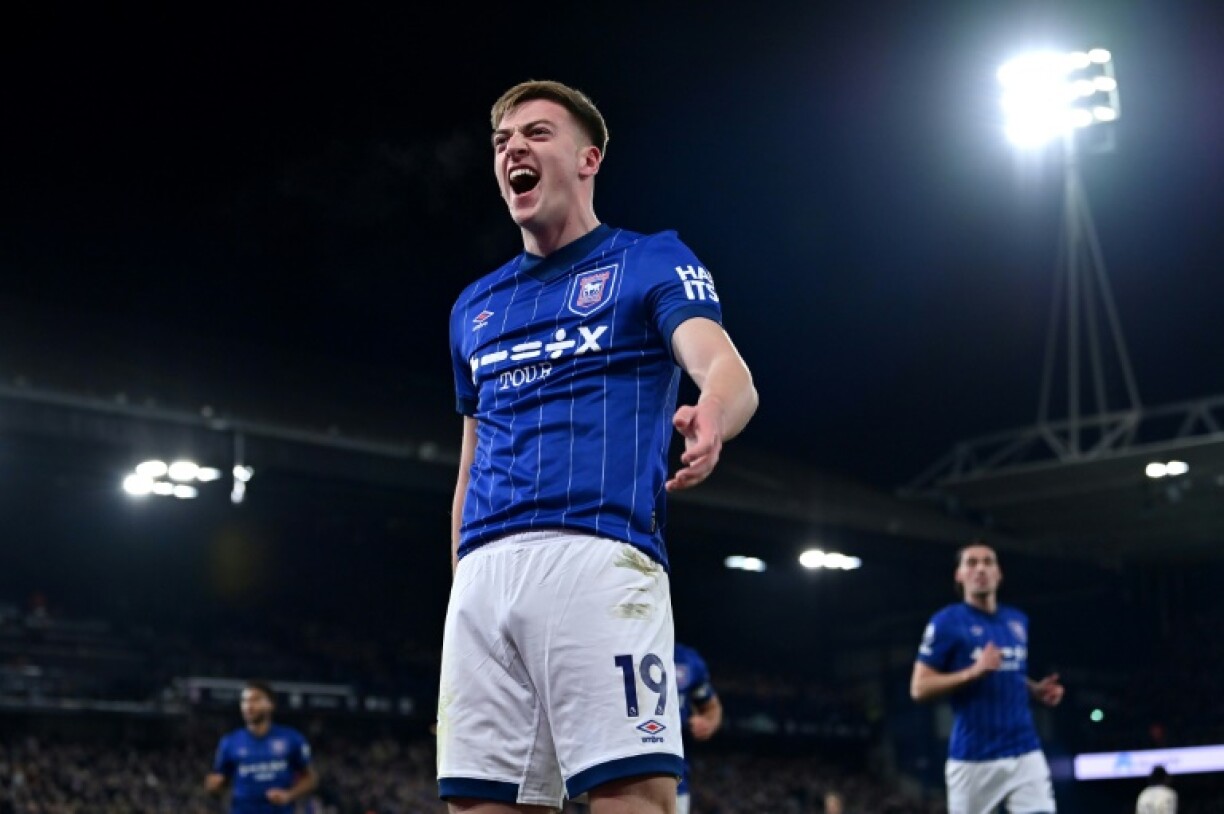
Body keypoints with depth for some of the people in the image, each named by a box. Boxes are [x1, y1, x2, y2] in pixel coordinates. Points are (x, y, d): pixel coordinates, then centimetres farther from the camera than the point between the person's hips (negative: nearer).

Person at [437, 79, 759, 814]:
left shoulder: (653, 260, 11)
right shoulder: (475, 308, 27)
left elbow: (728, 371, -8)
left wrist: (711, 418, -31)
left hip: (601, 554, -5)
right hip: (485, 567, 5)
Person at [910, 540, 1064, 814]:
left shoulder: (1018, 621, 13)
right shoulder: (946, 622, -4)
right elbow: (919, 688, -8)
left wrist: (1035, 690, 6)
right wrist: (973, 671, -20)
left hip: (1025, 753, 4)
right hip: (973, 758, -4)